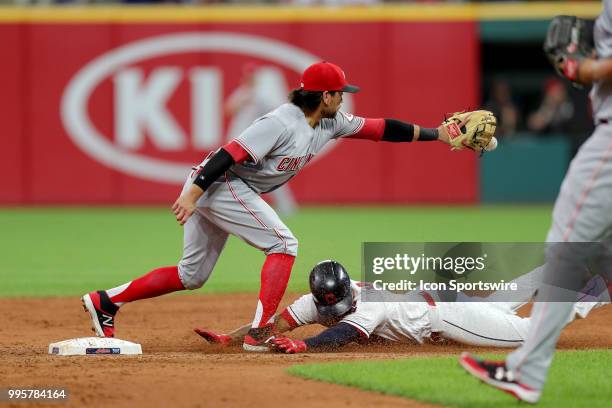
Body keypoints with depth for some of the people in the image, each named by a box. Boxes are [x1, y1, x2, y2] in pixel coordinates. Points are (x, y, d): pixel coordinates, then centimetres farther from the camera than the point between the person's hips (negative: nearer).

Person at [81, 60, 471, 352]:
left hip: (219, 192, 10)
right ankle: (260, 332, -17)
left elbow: (379, 128, 8)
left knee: (191, 276, 12)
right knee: (282, 243, -13)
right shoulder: (282, 123, -21)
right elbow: (230, 153, -26)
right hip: (218, 183, -10)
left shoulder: (330, 123, 6)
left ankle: (106, 302, 15)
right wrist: (192, 194, -31)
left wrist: (437, 134, 5)